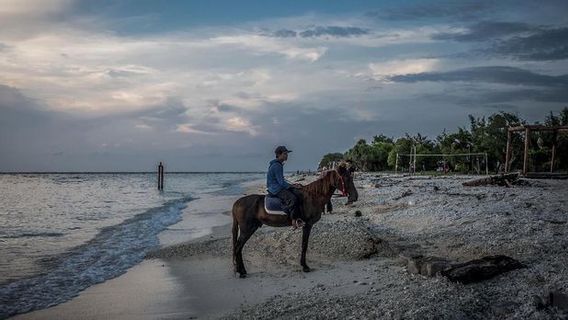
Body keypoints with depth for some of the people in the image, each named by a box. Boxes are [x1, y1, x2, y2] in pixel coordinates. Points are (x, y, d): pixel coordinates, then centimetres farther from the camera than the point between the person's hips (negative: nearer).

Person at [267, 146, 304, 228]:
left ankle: (299, 217, -11)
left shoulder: (279, 165, 16)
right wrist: (293, 186, -11)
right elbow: (281, 182, -19)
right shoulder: (276, 166, -16)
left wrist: (292, 185, 12)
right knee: (292, 198, -29)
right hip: (275, 189, -10)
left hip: (280, 187, 10)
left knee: (299, 194, -4)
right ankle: (294, 220, -24)